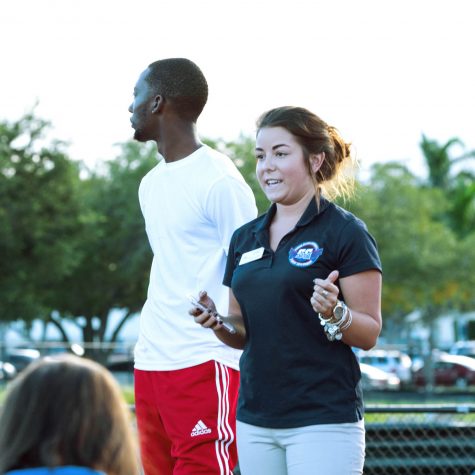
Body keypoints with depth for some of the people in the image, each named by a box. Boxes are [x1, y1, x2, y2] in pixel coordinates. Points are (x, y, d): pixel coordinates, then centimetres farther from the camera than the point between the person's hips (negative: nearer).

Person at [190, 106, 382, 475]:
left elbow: (370, 334, -5)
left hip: (324, 419, -6)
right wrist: (216, 321, -1)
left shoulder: (346, 232, -5)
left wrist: (334, 314, -24)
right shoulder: (245, 238, 14)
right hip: (255, 418, 6)